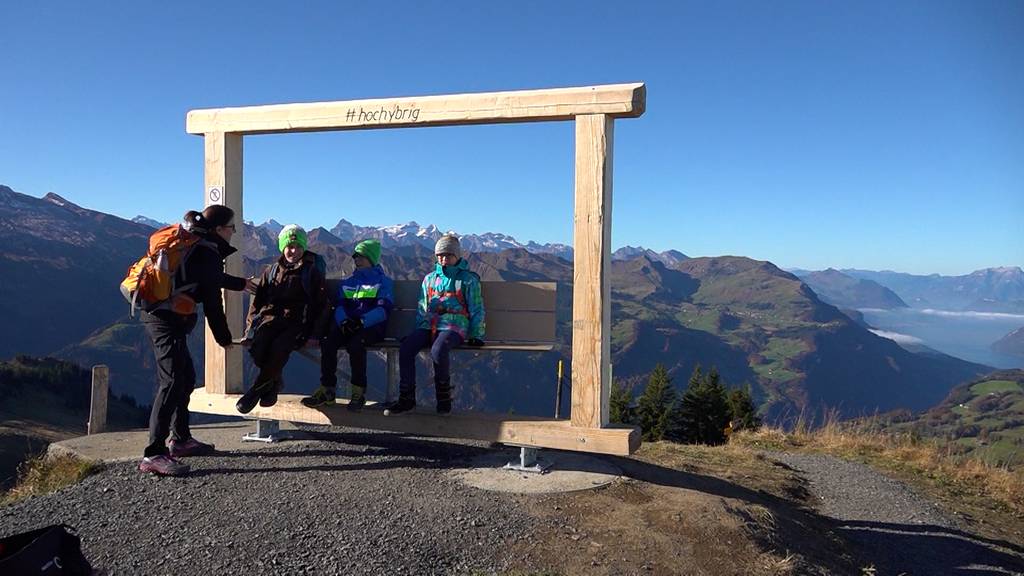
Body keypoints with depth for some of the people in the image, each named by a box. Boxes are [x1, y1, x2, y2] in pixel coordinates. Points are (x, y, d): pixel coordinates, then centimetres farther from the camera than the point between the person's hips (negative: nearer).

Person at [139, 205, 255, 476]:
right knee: (172, 382, -15)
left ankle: (181, 439, 26)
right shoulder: (207, 253, -13)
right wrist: (225, 339, -2)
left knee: (186, 378, 17)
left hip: (157, 313, 11)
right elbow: (212, 302, -12)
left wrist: (240, 283, 46)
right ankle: (153, 454, -18)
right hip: (168, 319, -11)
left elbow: (211, 278, 32)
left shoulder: (192, 244, 16)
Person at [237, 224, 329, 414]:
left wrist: (315, 333, -4)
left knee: (280, 346, -34)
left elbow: (322, 304, 6)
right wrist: (252, 323, 8)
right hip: (270, 317, 3)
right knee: (257, 345, -29)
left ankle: (257, 389, -17)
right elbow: (257, 298, 23)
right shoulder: (271, 270, 19)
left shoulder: (312, 272, 10)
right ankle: (274, 381, -5)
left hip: (296, 322, -3)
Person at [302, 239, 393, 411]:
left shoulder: (383, 281, 9)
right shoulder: (347, 282, 25)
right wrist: (343, 321, -11)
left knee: (355, 344, -36)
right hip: (347, 325, 5)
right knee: (327, 342, -26)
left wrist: (361, 322, -20)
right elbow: (339, 306, 12)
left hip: (371, 326, -4)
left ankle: (359, 392, -22)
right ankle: (327, 390, -17)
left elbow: (383, 309, -5)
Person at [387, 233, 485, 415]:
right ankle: (407, 397, -16)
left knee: (437, 350, -37)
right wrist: (418, 331, 17)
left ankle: (444, 396, -15)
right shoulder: (430, 279, 23)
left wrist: (476, 335, 3)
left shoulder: (468, 279, 9)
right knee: (405, 348, -24)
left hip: (454, 326, -5)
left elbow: (477, 309, 8)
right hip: (429, 325, 5)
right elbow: (422, 308, 26)